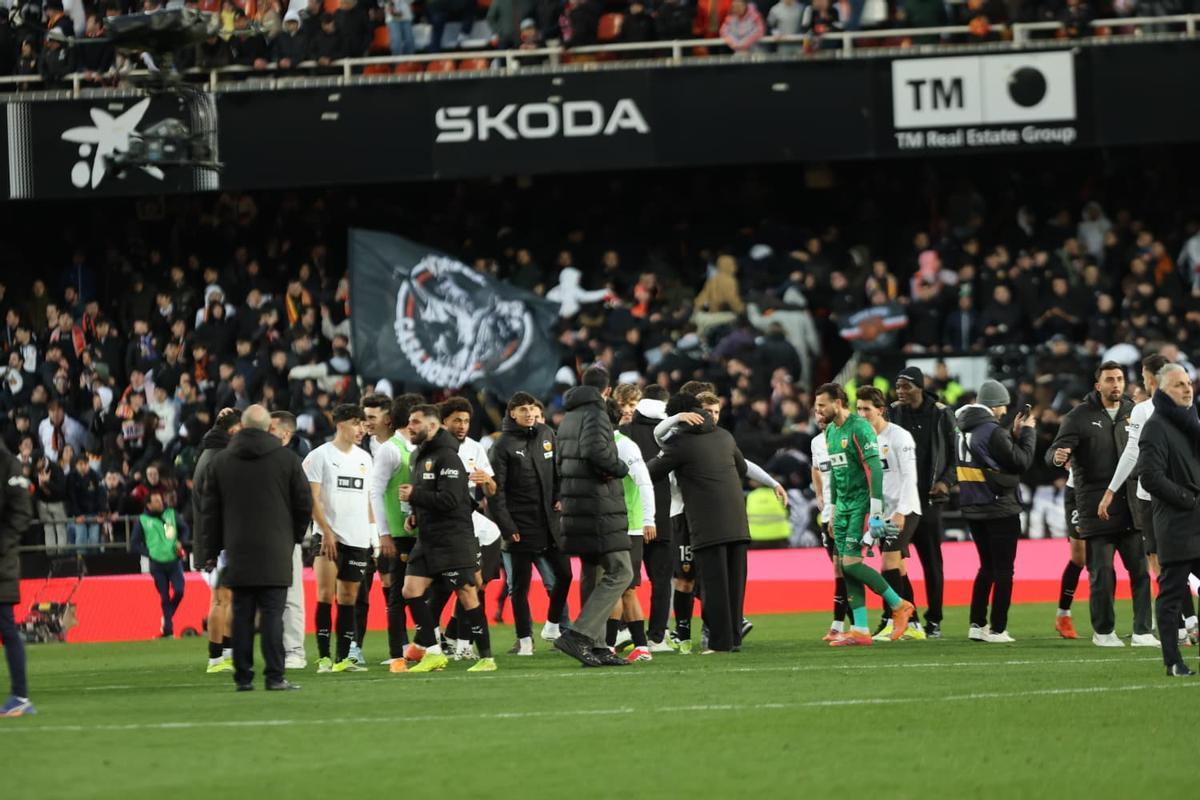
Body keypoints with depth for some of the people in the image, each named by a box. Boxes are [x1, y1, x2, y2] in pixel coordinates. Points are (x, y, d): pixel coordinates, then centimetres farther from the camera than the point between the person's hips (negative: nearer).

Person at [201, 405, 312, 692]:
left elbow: (210, 509, 10)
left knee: (242, 615, 5)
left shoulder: (221, 461, 6)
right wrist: (294, 537, 19)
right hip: (275, 551, -2)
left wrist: (213, 550, 16)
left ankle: (243, 677, 3)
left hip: (238, 551, 2)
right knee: (272, 614, -4)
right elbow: (304, 504, 4)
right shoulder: (286, 459, 0)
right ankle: (275, 677, -8)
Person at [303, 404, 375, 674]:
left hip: (358, 538, 5)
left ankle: (343, 658, 9)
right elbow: (312, 497, -7)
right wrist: (326, 531, -15)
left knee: (349, 597, 6)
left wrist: (373, 529, 12)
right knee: (326, 593, -11)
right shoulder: (320, 456, -3)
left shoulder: (364, 458, 15)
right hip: (330, 537, -5)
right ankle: (323, 657, -10)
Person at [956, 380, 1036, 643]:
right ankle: (997, 630, -1)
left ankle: (977, 625, 15)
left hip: (973, 508, 8)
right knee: (1003, 570, 0)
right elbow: (1022, 462, -12)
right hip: (1000, 509, -8)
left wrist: (1014, 433, 10)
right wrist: (1028, 432, 0)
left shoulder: (964, 431, 7)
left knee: (987, 566, 18)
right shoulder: (993, 432, -18)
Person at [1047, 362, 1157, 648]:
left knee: (1140, 569, -1)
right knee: (1102, 573, 0)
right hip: (1096, 507, -3)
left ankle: (1142, 631, 4)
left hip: (1131, 504, 3)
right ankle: (1103, 631, 13)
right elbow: (1054, 452, -6)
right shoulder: (1080, 416, 0)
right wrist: (1058, 456, -30)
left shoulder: (1133, 412, 10)